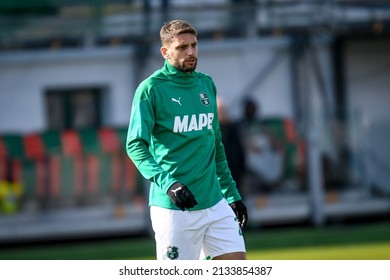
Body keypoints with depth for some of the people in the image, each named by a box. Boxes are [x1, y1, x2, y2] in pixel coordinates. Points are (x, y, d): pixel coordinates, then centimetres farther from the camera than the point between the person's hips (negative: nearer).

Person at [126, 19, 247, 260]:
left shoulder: (206, 84, 13)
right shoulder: (151, 89, -5)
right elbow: (136, 145, -12)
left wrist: (232, 194, 19)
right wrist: (166, 182, -26)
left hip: (215, 203, 6)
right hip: (174, 207, -6)